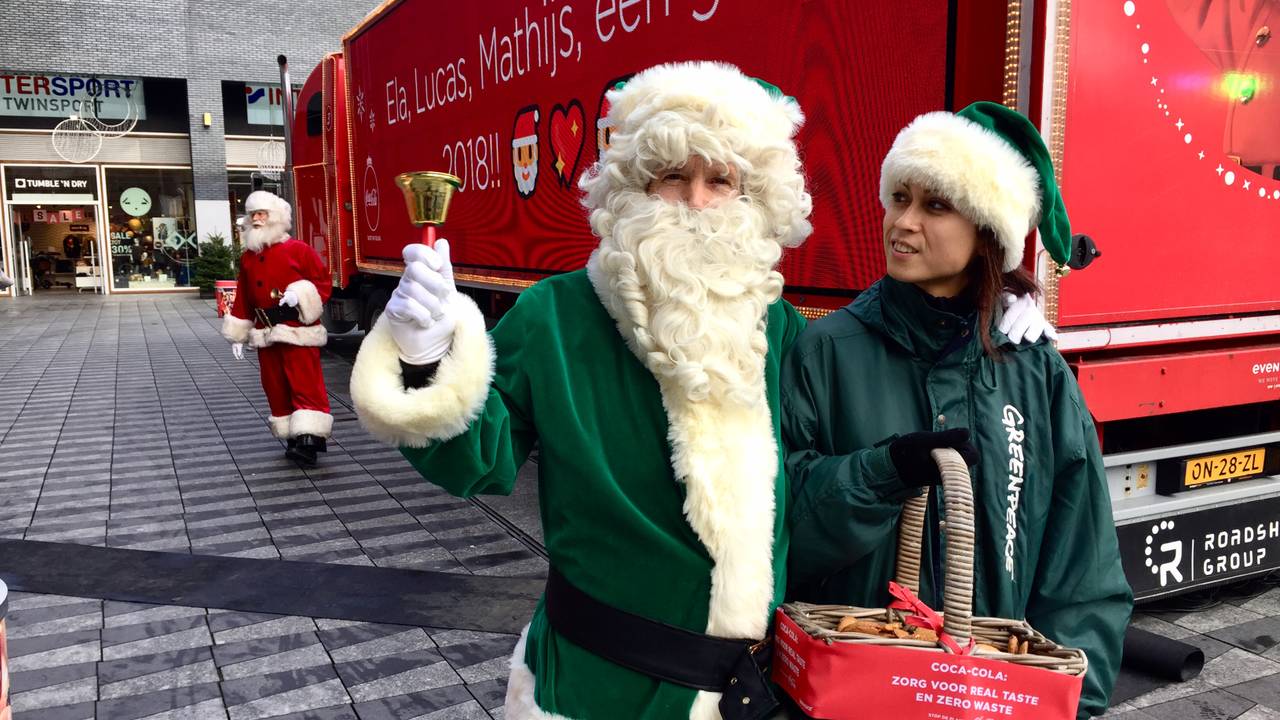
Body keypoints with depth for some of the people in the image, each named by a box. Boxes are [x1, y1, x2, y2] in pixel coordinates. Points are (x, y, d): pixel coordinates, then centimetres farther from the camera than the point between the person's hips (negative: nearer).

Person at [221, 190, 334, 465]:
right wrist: (237, 336, 16)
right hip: (266, 336, 6)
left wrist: (300, 294, -21)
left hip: (298, 332, -6)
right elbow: (243, 298, 17)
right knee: (276, 388, 9)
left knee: (306, 385, -9)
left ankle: (310, 438, -11)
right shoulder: (248, 257, 14)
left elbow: (323, 283, -4)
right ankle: (293, 438, 18)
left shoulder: (298, 250, -4)